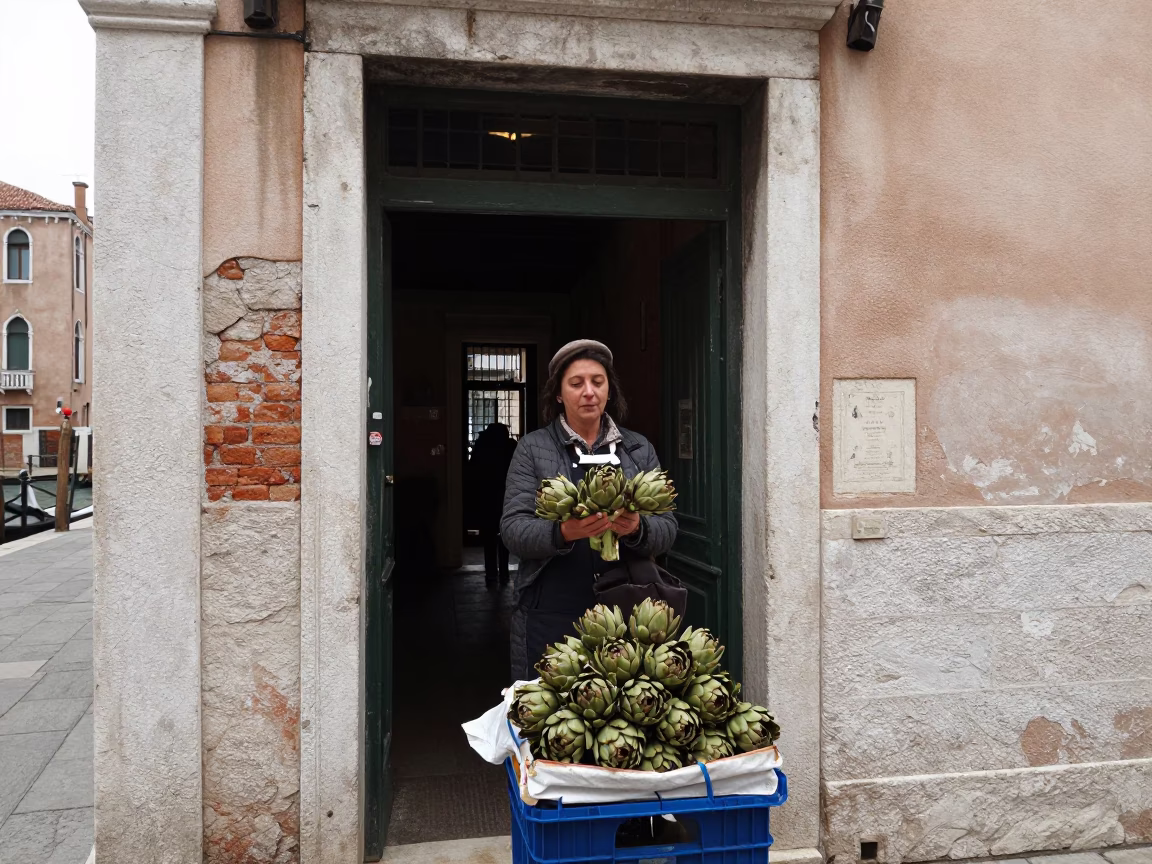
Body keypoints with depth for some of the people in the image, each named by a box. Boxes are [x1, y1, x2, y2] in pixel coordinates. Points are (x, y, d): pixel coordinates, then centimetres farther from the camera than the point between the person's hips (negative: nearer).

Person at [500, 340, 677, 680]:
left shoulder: (639, 449, 8)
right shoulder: (533, 448, 2)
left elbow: (667, 529, 4)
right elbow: (512, 529, -6)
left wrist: (637, 529, -18)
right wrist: (562, 533, -25)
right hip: (552, 616, -1)